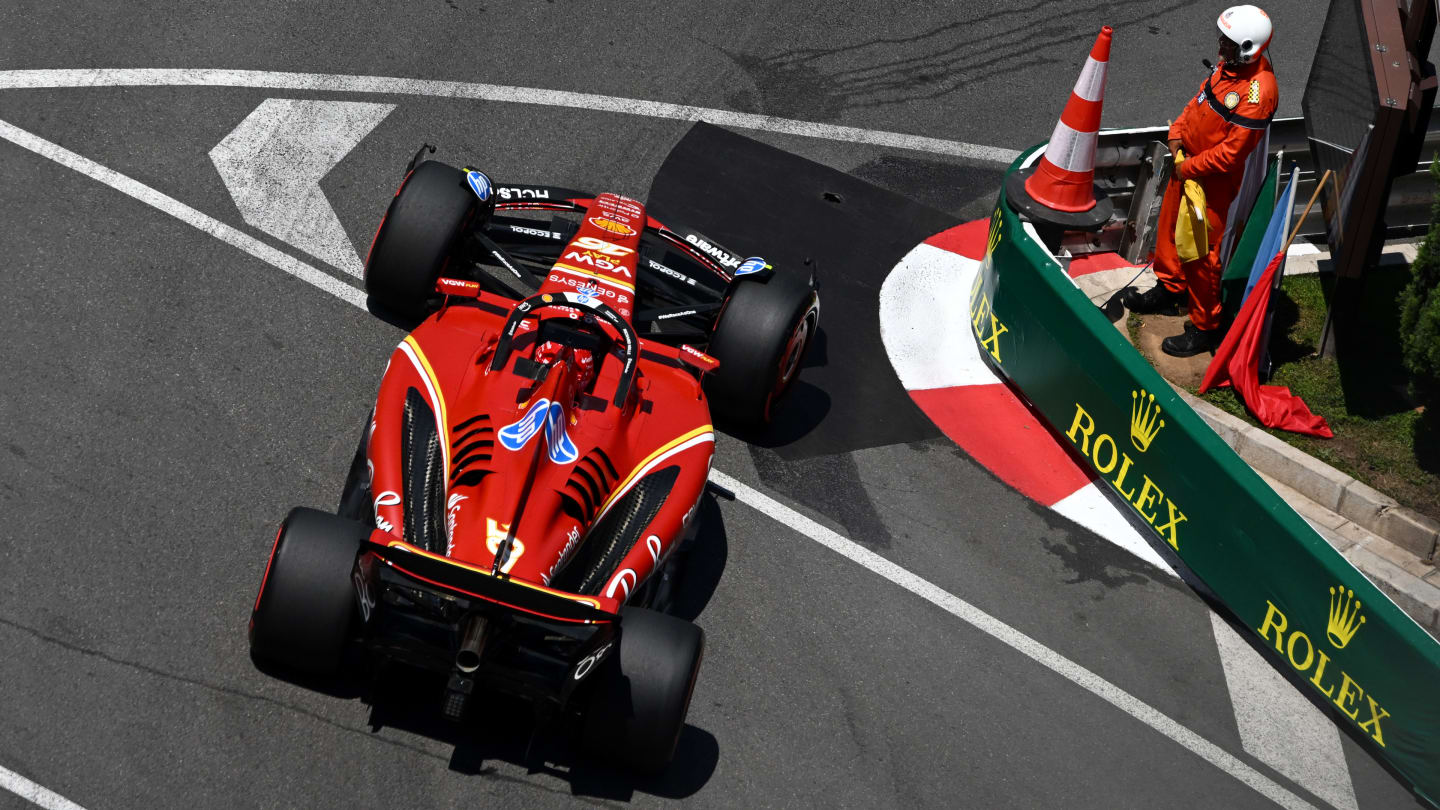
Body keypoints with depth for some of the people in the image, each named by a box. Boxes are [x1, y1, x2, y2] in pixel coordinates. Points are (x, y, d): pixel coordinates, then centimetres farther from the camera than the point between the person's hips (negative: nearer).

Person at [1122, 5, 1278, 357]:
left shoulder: (1259, 91, -32)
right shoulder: (1230, 64, -4)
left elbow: (1232, 150, -28)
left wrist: (1190, 168, -18)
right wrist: (1177, 133, -1)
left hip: (1214, 180, -9)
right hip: (1187, 163, 9)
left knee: (1203, 255, 3)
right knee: (1171, 226, 26)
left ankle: (1204, 329, 18)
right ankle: (1169, 291, 48)